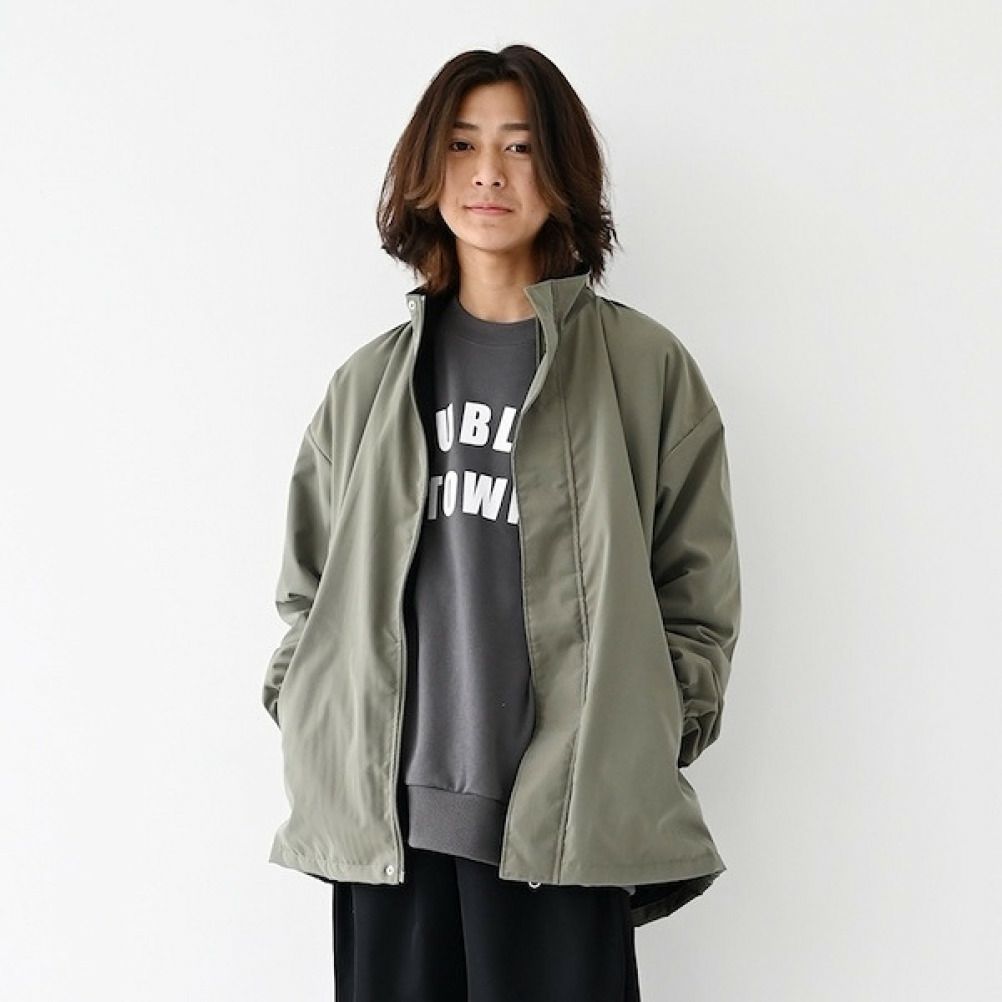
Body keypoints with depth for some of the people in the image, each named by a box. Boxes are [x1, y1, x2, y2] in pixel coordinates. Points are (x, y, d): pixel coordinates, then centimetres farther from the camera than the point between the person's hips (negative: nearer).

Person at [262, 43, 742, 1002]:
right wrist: (305, 728, 6)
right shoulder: (371, 381, 12)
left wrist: (641, 756, -4)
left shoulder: (644, 368, 4)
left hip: (563, 817, -2)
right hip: (383, 814, 3)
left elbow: (696, 591, 3)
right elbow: (308, 585, 17)